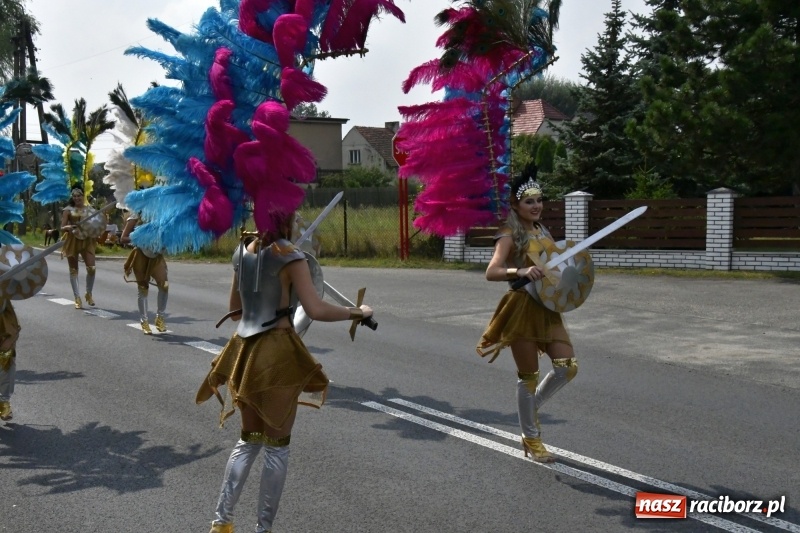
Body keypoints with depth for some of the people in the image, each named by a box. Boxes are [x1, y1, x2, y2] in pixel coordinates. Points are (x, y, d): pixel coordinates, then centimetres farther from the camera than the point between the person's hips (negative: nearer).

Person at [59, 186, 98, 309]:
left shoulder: (89, 210, 8)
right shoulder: (68, 210, 1)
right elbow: (62, 228, -3)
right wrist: (69, 227, -23)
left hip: (87, 240, 1)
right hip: (72, 241, -1)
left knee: (91, 268, -10)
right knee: (73, 270, 2)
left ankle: (89, 293, 12)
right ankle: (77, 298, 9)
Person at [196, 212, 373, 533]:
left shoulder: (243, 253, 10)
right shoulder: (290, 257, -10)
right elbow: (316, 310, -19)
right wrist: (356, 312, -7)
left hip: (244, 351, 7)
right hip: (277, 355, -6)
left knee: (249, 440, 20)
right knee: (276, 445, 6)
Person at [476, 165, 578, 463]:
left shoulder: (542, 231, 11)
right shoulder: (510, 235, -10)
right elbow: (491, 272, -24)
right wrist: (520, 272, -40)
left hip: (548, 307, 7)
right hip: (523, 308, -7)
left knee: (567, 367, 1)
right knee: (529, 375, 3)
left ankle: (531, 409, 26)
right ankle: (531, 438, 20)